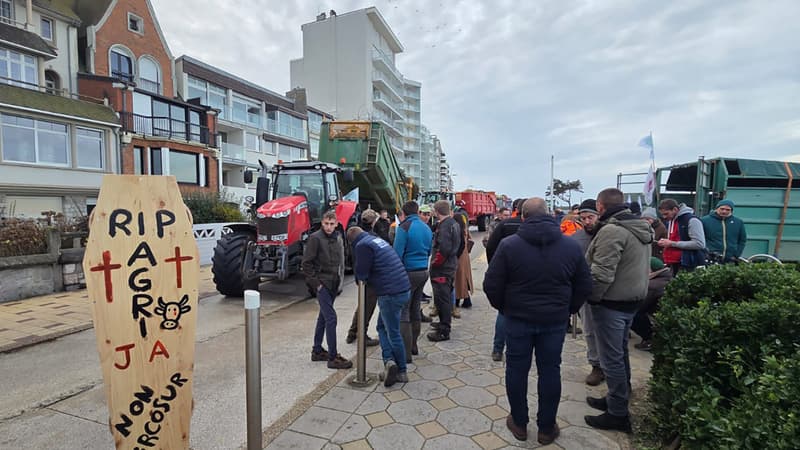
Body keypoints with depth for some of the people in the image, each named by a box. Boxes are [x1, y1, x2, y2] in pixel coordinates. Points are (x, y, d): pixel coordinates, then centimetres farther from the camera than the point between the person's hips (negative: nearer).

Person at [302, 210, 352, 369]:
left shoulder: (338, 237, 9)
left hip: (333, 284, 7)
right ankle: (332, 357, -1)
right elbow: (306, 264, -11)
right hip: (322, 283, -7)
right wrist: (315, 282, -13)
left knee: (324, 316, 16)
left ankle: (317, 351, 29)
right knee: (331, 318, -9)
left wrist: (340, 279, 9)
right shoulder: (315, 238, -11)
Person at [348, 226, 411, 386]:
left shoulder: (362, 245, -9)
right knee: (382, 327, 19)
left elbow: (361, 273, -10)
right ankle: (390, 361, 15)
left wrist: (360, 278, 11)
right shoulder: (377, 240, 19)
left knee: (393, 333, 4)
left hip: (391, 294, -9)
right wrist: (365, 277, 16)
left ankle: (402, 372, 13)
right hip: (404, 289, 9)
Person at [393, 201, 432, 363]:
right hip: (423, 272, 8)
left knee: (403, 312, -2)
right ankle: (413, 346, 30)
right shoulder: (427, 228, 10)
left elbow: (397, 253, -16)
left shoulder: (404, 228, -13)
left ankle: (406, 353, -1)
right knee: (415, 310, 18)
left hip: (408, 273, -8)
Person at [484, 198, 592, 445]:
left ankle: (519, 423, 27)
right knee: (550, 370, 14)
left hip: (518, 317, -2)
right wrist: (567, 309, 15)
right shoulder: (571, 246, -4)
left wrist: (503, 307, 6)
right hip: (555, 320, 2)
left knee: (517, 369, 13)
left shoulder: (509, 244, -12)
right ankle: (546, 428, 27)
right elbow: (584, 286, 3)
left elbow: (491, 285, -11)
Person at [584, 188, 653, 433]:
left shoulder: (612, 230, -21)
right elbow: (640, 268, 16)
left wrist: (590, 298, -14)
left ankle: (618, 414, 13)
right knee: (620, 353, 21)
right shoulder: (641, 228, 10)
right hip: (632, 300, 10)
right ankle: (618, 399, 36)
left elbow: (601, 273, -25)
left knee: (611, 359, 1)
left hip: (611, 303, -10)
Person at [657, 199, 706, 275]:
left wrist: (672, 244, -19)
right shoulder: (670, 221, 15)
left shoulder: (691, 220, -11)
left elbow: (699, 244, -19)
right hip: (674, 264, 8)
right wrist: (665, 243, 6)